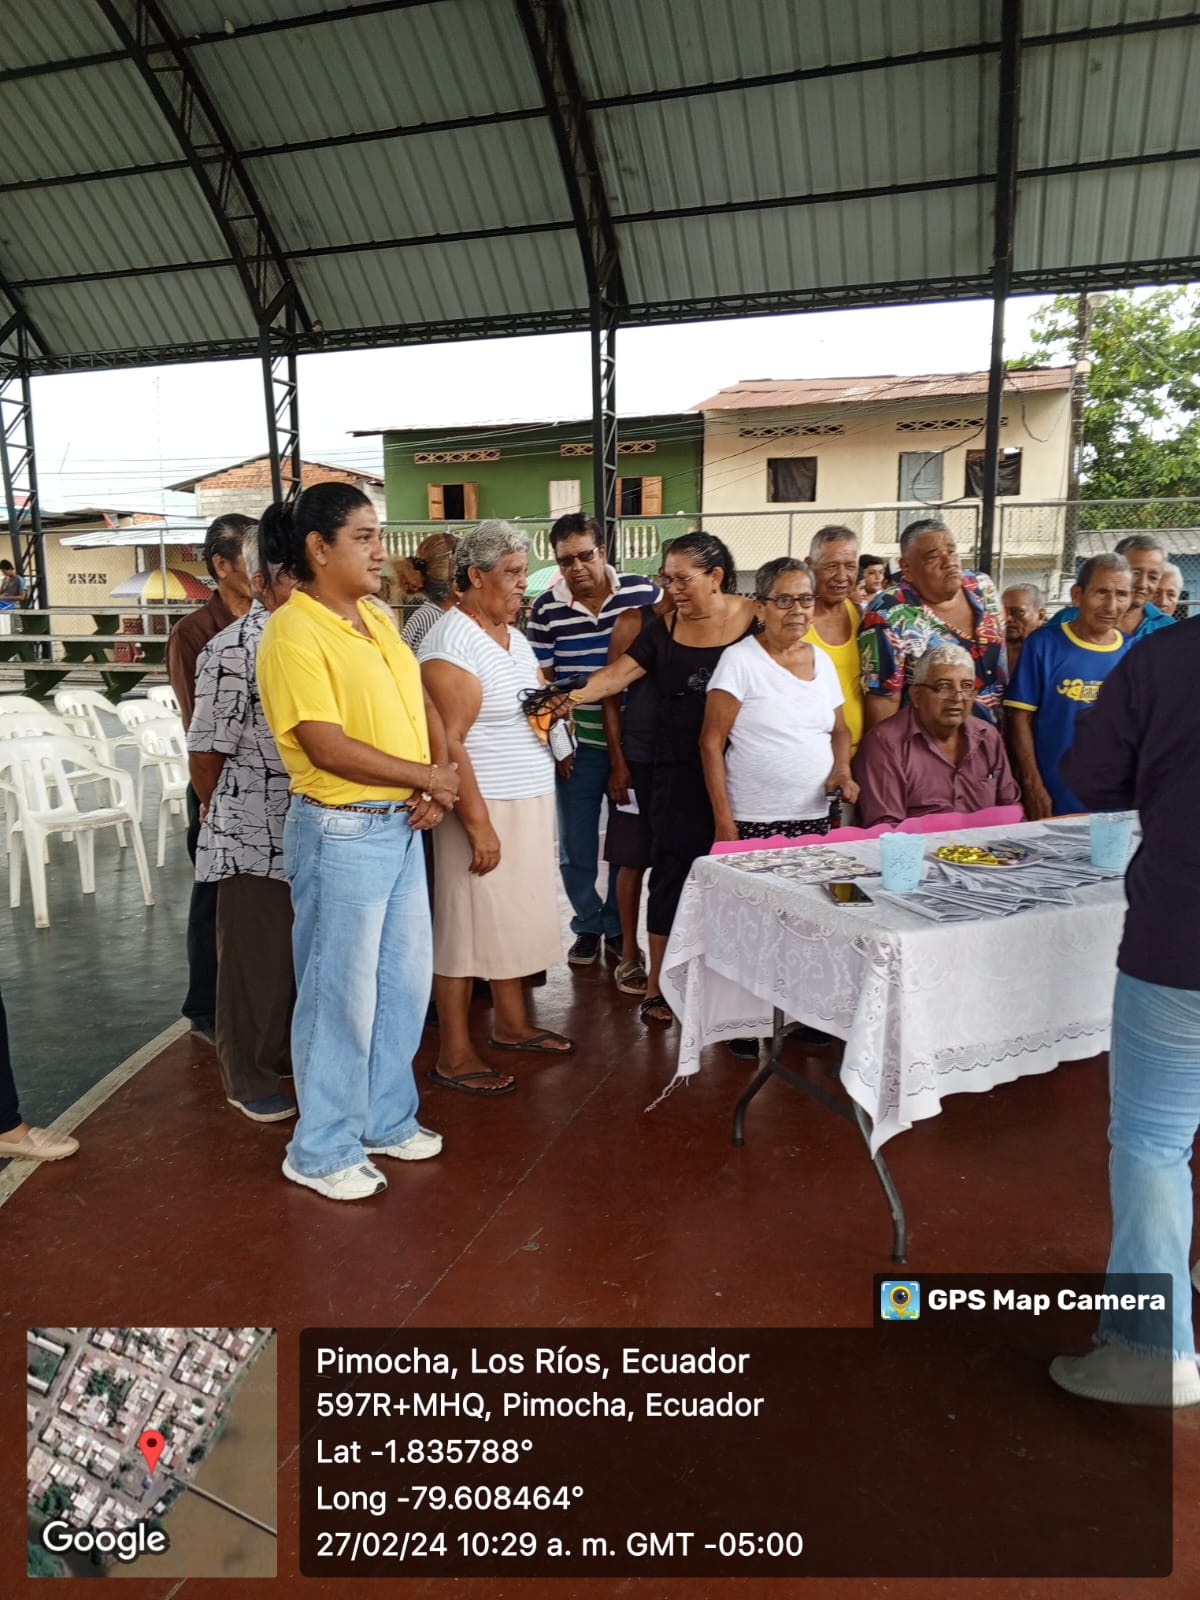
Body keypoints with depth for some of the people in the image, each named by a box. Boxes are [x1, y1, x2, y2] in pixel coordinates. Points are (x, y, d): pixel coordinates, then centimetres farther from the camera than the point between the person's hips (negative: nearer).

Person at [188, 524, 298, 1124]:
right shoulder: (232, 651, -14)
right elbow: (207, 747, -9)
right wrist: (217, 811, 4)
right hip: (256, 836, -6)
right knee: (257, 962, 7)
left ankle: (293, 1055, 38)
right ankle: (249, 1080, 25)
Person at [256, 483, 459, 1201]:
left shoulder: (378, 617, 10)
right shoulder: (294, 632, -15)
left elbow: (422, 706, 13)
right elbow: (328, 746, -21)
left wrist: (436, 783, -4)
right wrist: (428, 777, -13)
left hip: (402, 826, 8)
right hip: (342, 831, -8)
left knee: (405, 980, 17)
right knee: (342, 994, 4)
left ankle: (386, 1119, 36)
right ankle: (323, 1150, 23)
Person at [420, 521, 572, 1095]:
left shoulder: (513, 634, 13)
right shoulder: (451, 644, -16)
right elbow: (449, 742, -20)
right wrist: (478, 824, -22)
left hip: (531, 802, 9)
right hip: (482, 806, -9)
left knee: (514, 917, 17)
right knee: (465, 924, 0)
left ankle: (511, 1023, 33)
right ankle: (454, 1056, 11)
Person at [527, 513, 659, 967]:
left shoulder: (644, 593, -4)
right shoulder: (545, 608, -2)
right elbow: (542, 680, 2)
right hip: (578, 745, 1)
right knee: (576, 845, 9)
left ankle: (618, 927, 27)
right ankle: (588, 926, 27)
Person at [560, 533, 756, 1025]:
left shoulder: (754, 619, -2)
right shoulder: (664, 629, 4)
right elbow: (618, 674, -5)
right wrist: (576, 695, -23)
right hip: (679, 771, 1)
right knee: (674, 869, 5)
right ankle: (657, 985, 16)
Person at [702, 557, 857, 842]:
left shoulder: (821, 660, 9)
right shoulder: (739, 659, -8)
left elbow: (839, 730, 21)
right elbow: (711, 744, -9)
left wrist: (842, 770, 0)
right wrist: (724, 823, -14)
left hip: (816, 818, 5)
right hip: (754, 823, -5)